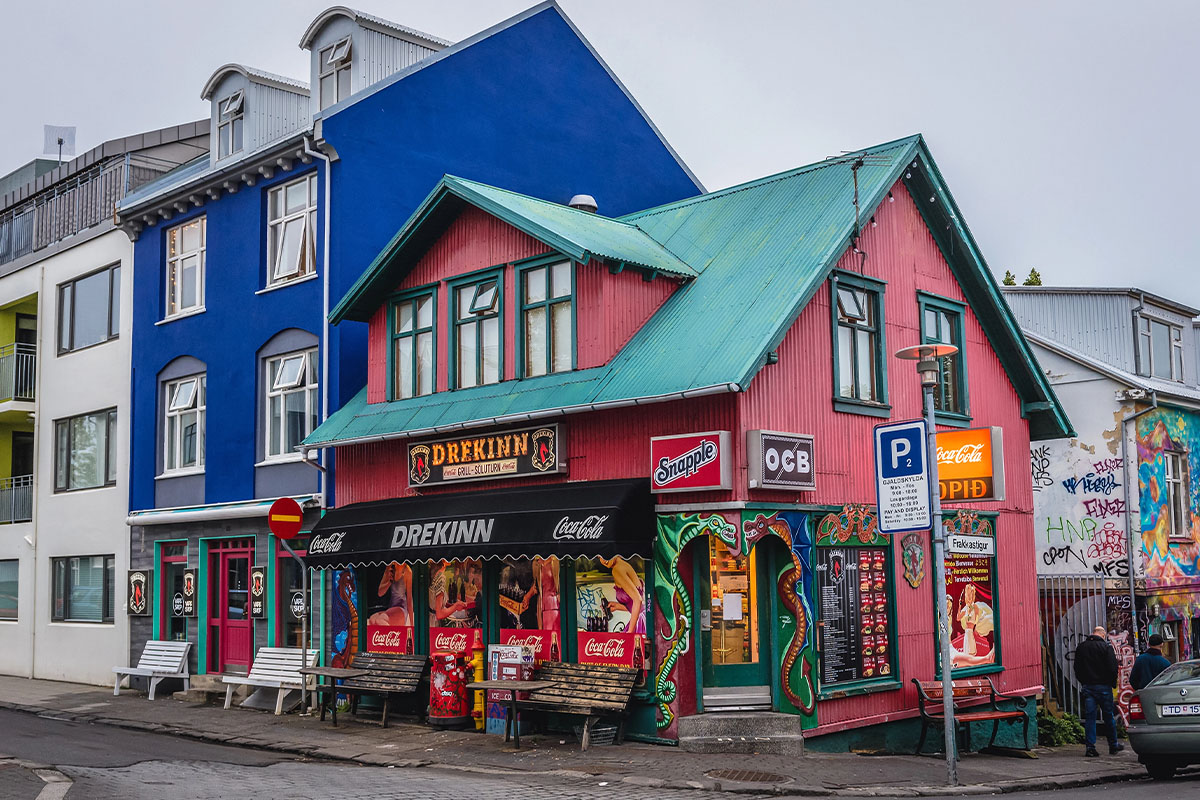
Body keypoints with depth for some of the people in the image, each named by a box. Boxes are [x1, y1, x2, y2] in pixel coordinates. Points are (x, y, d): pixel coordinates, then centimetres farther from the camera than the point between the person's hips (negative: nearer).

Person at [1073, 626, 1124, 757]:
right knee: (1108, 716, 9)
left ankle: (1090, 747, -2)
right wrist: (1113, 684, 4)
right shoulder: (1106, 647, -8)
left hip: (1087, 686, 3)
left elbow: (1077, 669, 11)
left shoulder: (1081, 647, 8)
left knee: (1089, 717, 2)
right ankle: (1113, 745, 20)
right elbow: (1112, 668, -10)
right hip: (1103, 686, -3)